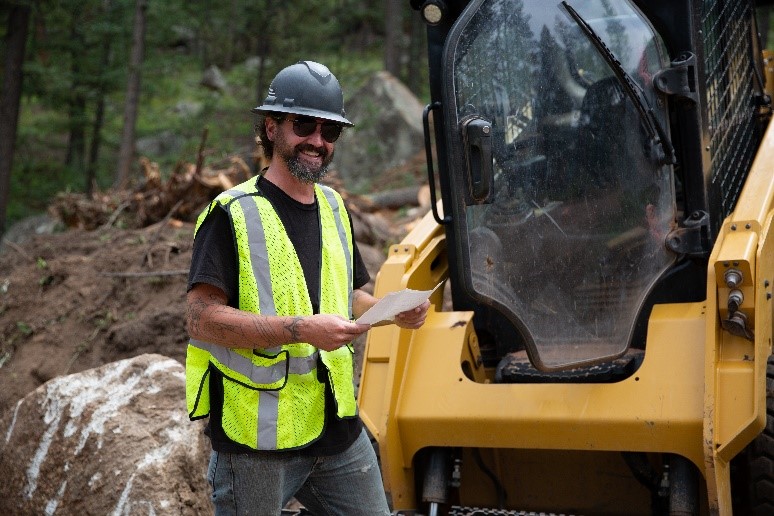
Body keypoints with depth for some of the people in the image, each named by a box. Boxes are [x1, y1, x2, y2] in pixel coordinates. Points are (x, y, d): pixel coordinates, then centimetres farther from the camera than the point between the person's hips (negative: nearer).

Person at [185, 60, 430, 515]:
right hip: (258, 441, -6)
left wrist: (394, 310, 2)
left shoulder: (334, 208, 13)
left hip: (338, 428, 7)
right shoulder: (234, 214, -11)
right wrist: (302, 330, -28)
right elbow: (202, 318, -19)